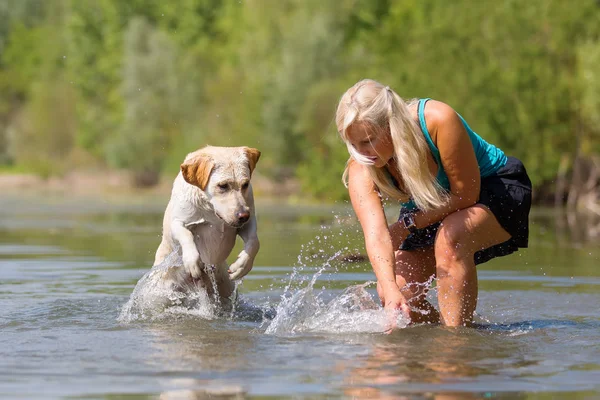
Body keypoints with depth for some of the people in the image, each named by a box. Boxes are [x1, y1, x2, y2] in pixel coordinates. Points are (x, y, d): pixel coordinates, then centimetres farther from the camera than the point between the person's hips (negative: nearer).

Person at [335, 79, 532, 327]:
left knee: (450, 237, -36)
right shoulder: (361, 170, -23)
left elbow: (465, 194, -26)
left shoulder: (438, 120, -34)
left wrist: (408, 224, -25)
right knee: (395, 294, -12)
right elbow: (375, 233, -34)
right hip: (432, 213, 5)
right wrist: (390, 288, -50)